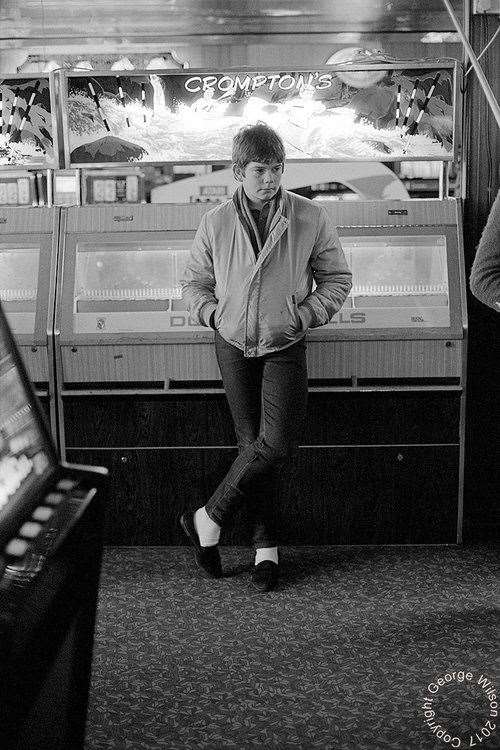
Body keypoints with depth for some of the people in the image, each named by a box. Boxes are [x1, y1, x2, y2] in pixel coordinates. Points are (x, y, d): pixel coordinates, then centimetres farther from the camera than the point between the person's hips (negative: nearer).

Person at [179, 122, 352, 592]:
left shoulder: (310, 218, -5)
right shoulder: (216, 223, -2)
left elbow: (337, 280, 4)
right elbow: (193, 282, 11)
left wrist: (302, 316, -8)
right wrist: (215, 314, -6)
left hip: (284, 348, -1)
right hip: (233, 346, 1)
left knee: (276, 444, -13)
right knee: (252, 443, 4)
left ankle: (207, 518, 5)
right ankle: (266, 546, 15)